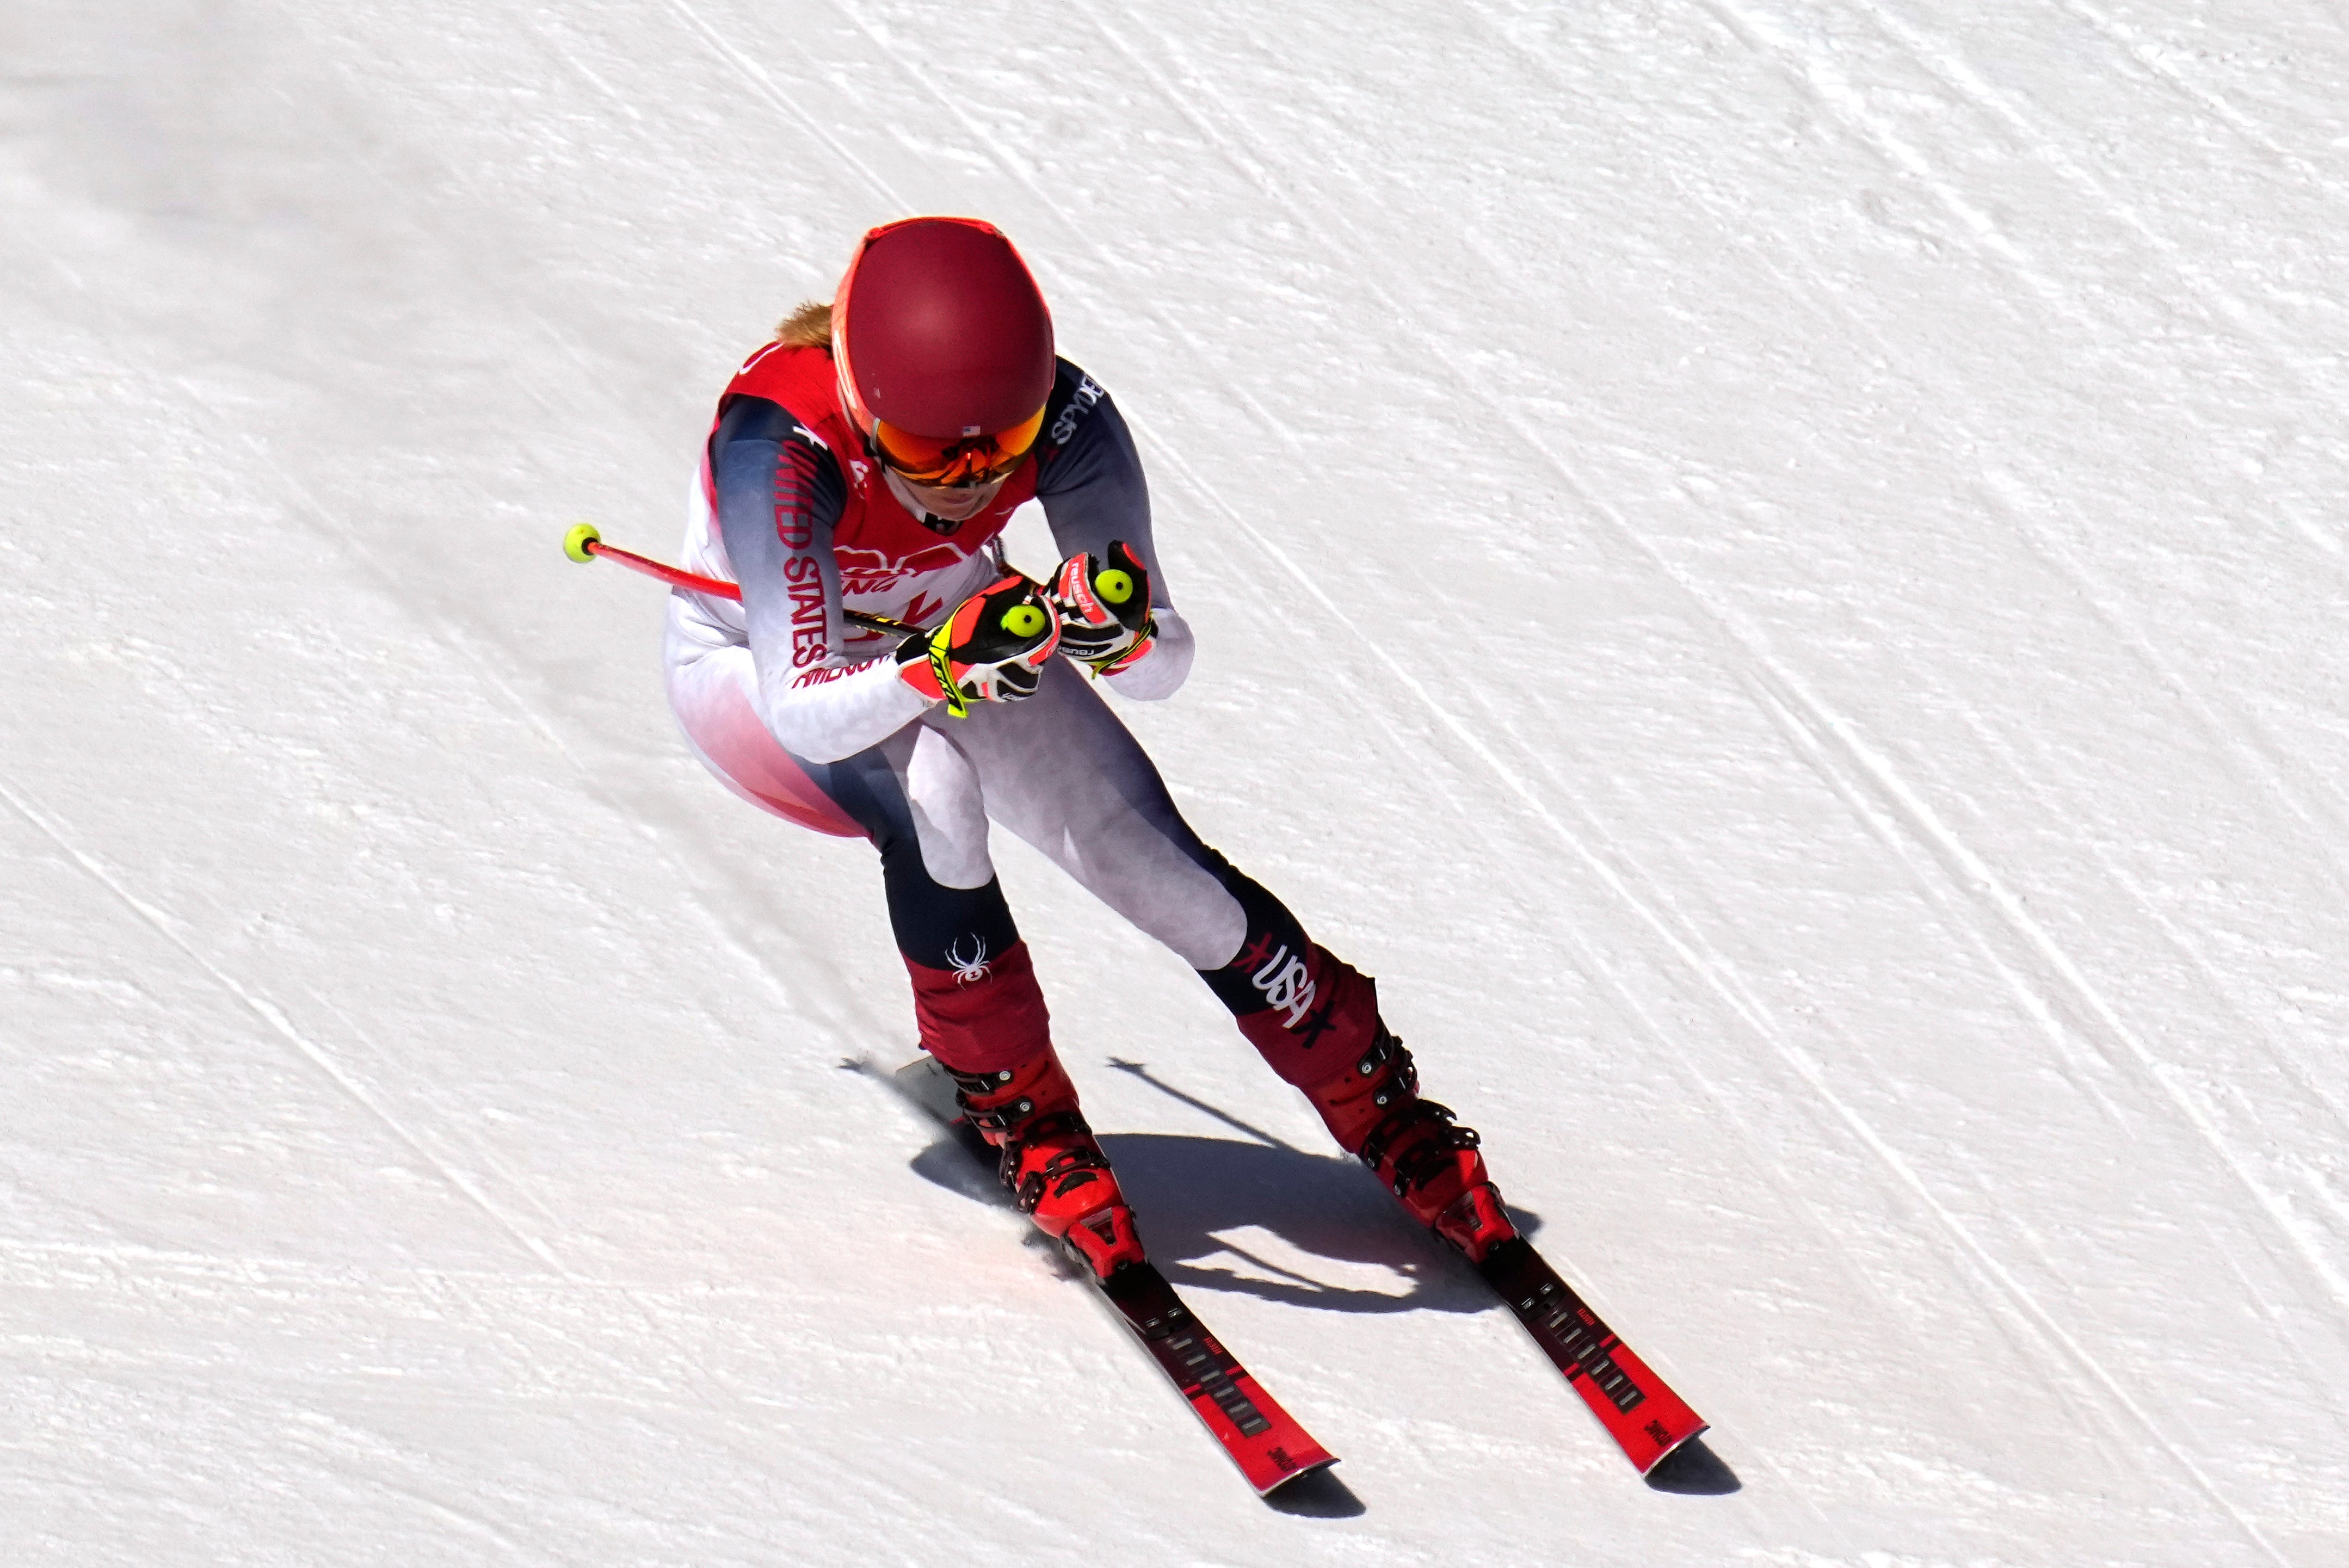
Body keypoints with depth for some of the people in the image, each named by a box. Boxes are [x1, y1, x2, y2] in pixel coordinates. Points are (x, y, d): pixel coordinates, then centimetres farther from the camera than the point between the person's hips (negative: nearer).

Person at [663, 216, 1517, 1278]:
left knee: (1155, 864, -10)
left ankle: (1384, 1109, 12)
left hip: (951, 626, 3)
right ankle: (1019, 1114, -11)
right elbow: (804, 717, -44)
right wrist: (948, 664, -60)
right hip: (754, 665, -3)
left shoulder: (1063, 421, -30)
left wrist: (1120, 636, -48)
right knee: (930, 790, -33)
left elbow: (1166, 669, -26)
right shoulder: (781, 444, -40)